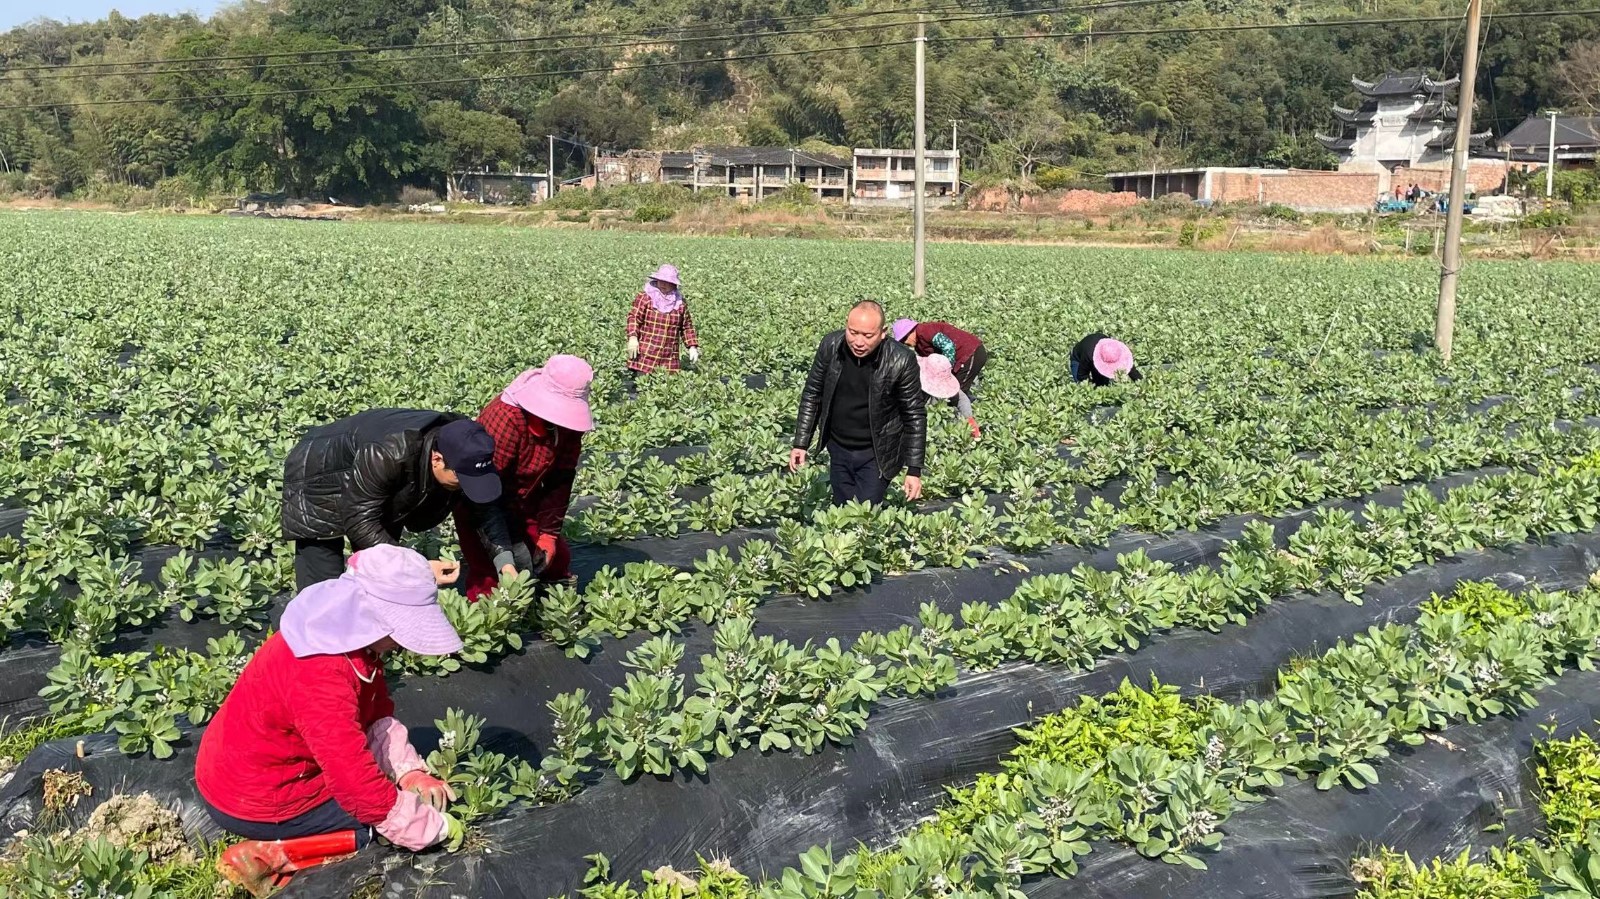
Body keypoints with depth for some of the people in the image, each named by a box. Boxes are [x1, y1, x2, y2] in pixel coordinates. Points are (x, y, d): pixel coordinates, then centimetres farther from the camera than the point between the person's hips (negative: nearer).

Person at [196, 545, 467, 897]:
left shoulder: (351, 635, -7)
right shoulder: (320, 676, -35)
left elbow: (379, 716, 2)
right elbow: (358, 786, -33)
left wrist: (409, 772, -13)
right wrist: (435, 827, -24)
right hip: (256, 802, -9)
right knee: (393, 816, -5)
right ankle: (274, 858, -9)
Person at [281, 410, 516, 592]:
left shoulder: (460, 450, -24)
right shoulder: (384, 456, -44)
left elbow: (484, 505, -11)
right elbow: (360, 523, -37)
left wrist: (505, 561, -24)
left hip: (382, 495, 6)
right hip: (320, 488, -6)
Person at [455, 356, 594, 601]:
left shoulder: (568, 422, -15)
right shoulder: (507, 417, -36)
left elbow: (560, 480, -9)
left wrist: (549, 534, -13)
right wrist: (510, 544, -31)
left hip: (524, 502, 6)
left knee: (557, 558, 7)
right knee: (489, 576, -14)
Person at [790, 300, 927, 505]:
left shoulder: (901, 360, -21)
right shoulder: (830, 346, -13)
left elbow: (915, 415, -13)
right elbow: (812, 394, 1)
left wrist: (914, 470, -14)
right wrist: (800, 443, -1)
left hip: (877, 454, -4)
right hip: (838, 449, 4)